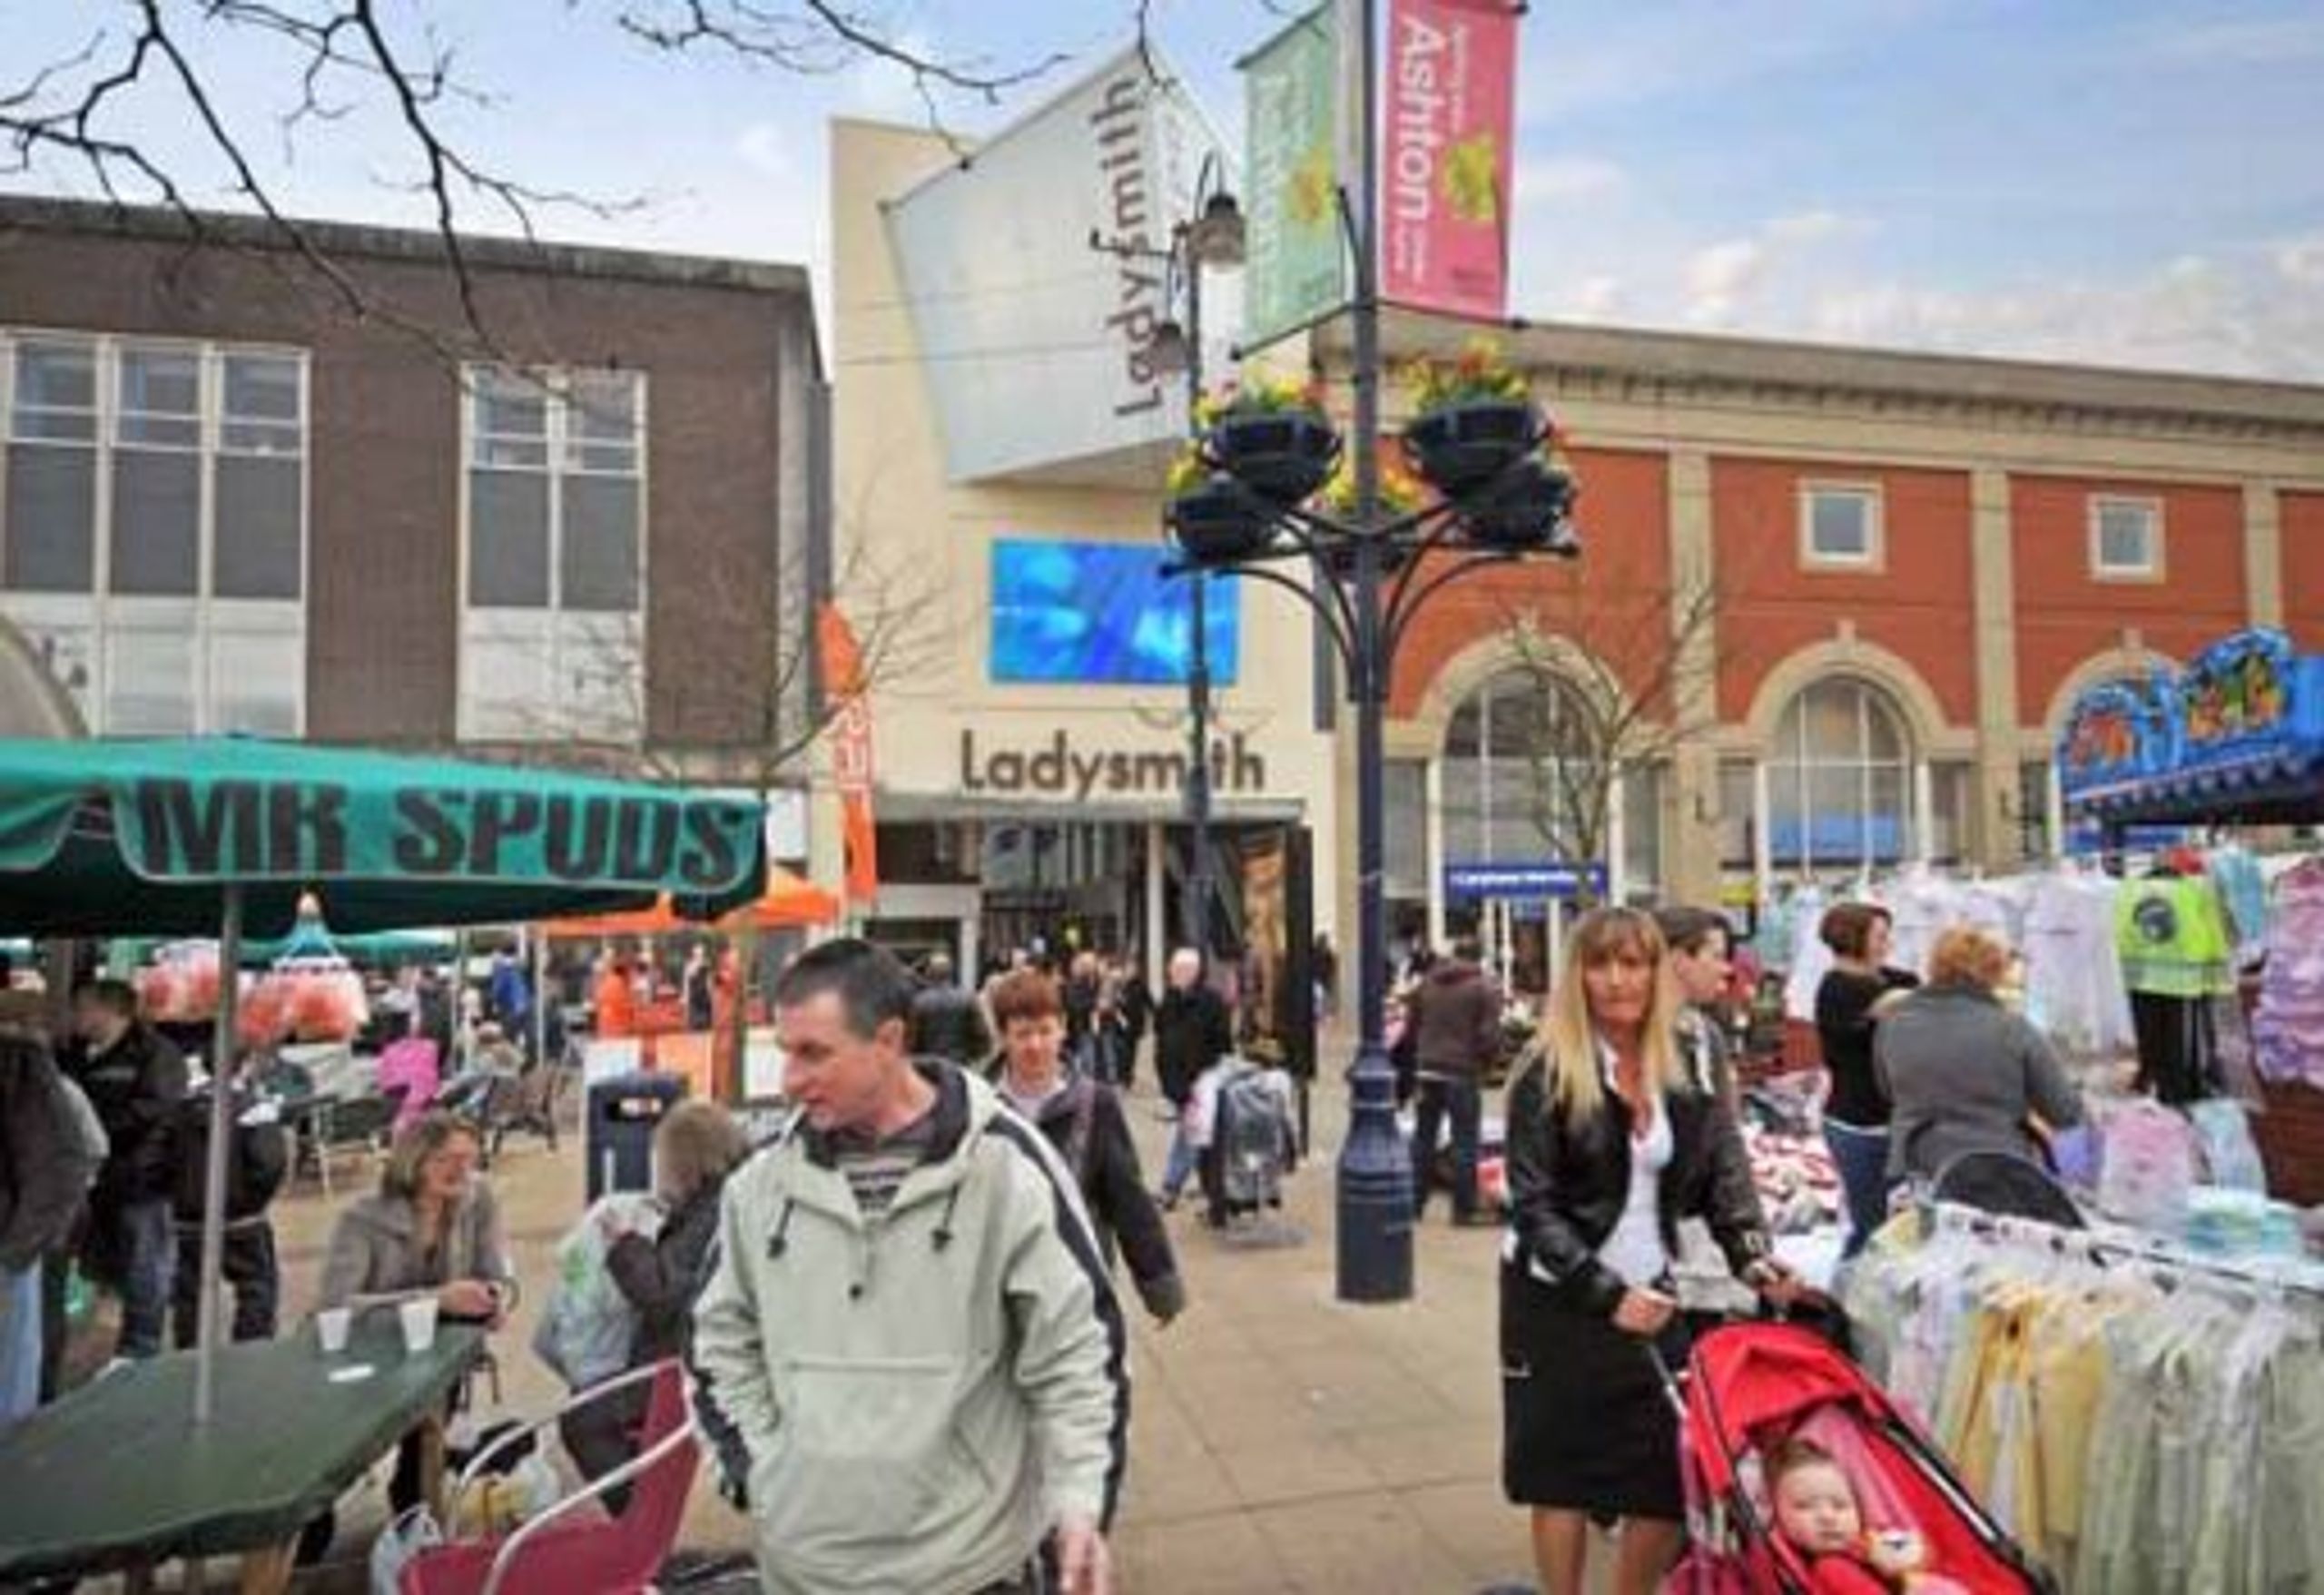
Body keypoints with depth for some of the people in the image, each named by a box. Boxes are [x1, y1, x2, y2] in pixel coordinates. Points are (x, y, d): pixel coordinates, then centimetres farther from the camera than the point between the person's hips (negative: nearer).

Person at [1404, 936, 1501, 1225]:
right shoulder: (1484, 986, -7)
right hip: (1463, 1073, -5)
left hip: (1427, 1070, 5)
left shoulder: (1426, 982, 8)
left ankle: (1414, 1203, 19)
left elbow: (1410, 1024, 12)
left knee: (1423, 1138, 13)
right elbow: (1490, 1035, -11)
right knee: (1465, 1142, 2)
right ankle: (1464, 1209, 5)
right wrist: (1484, 1060, 7)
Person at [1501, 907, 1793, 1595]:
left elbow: (1723, 1171, 0)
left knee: (1675, 1473, 6)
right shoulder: (1549, 1074, -11)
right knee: (1565, 1473, 7)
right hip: (1560, 1301, -4)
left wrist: (1753, 1257, -16)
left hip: (1650, 1294, 4)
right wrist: (1604, 1293, -22)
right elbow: (1534, 1205, -14)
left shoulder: (1684, 1069, 4)